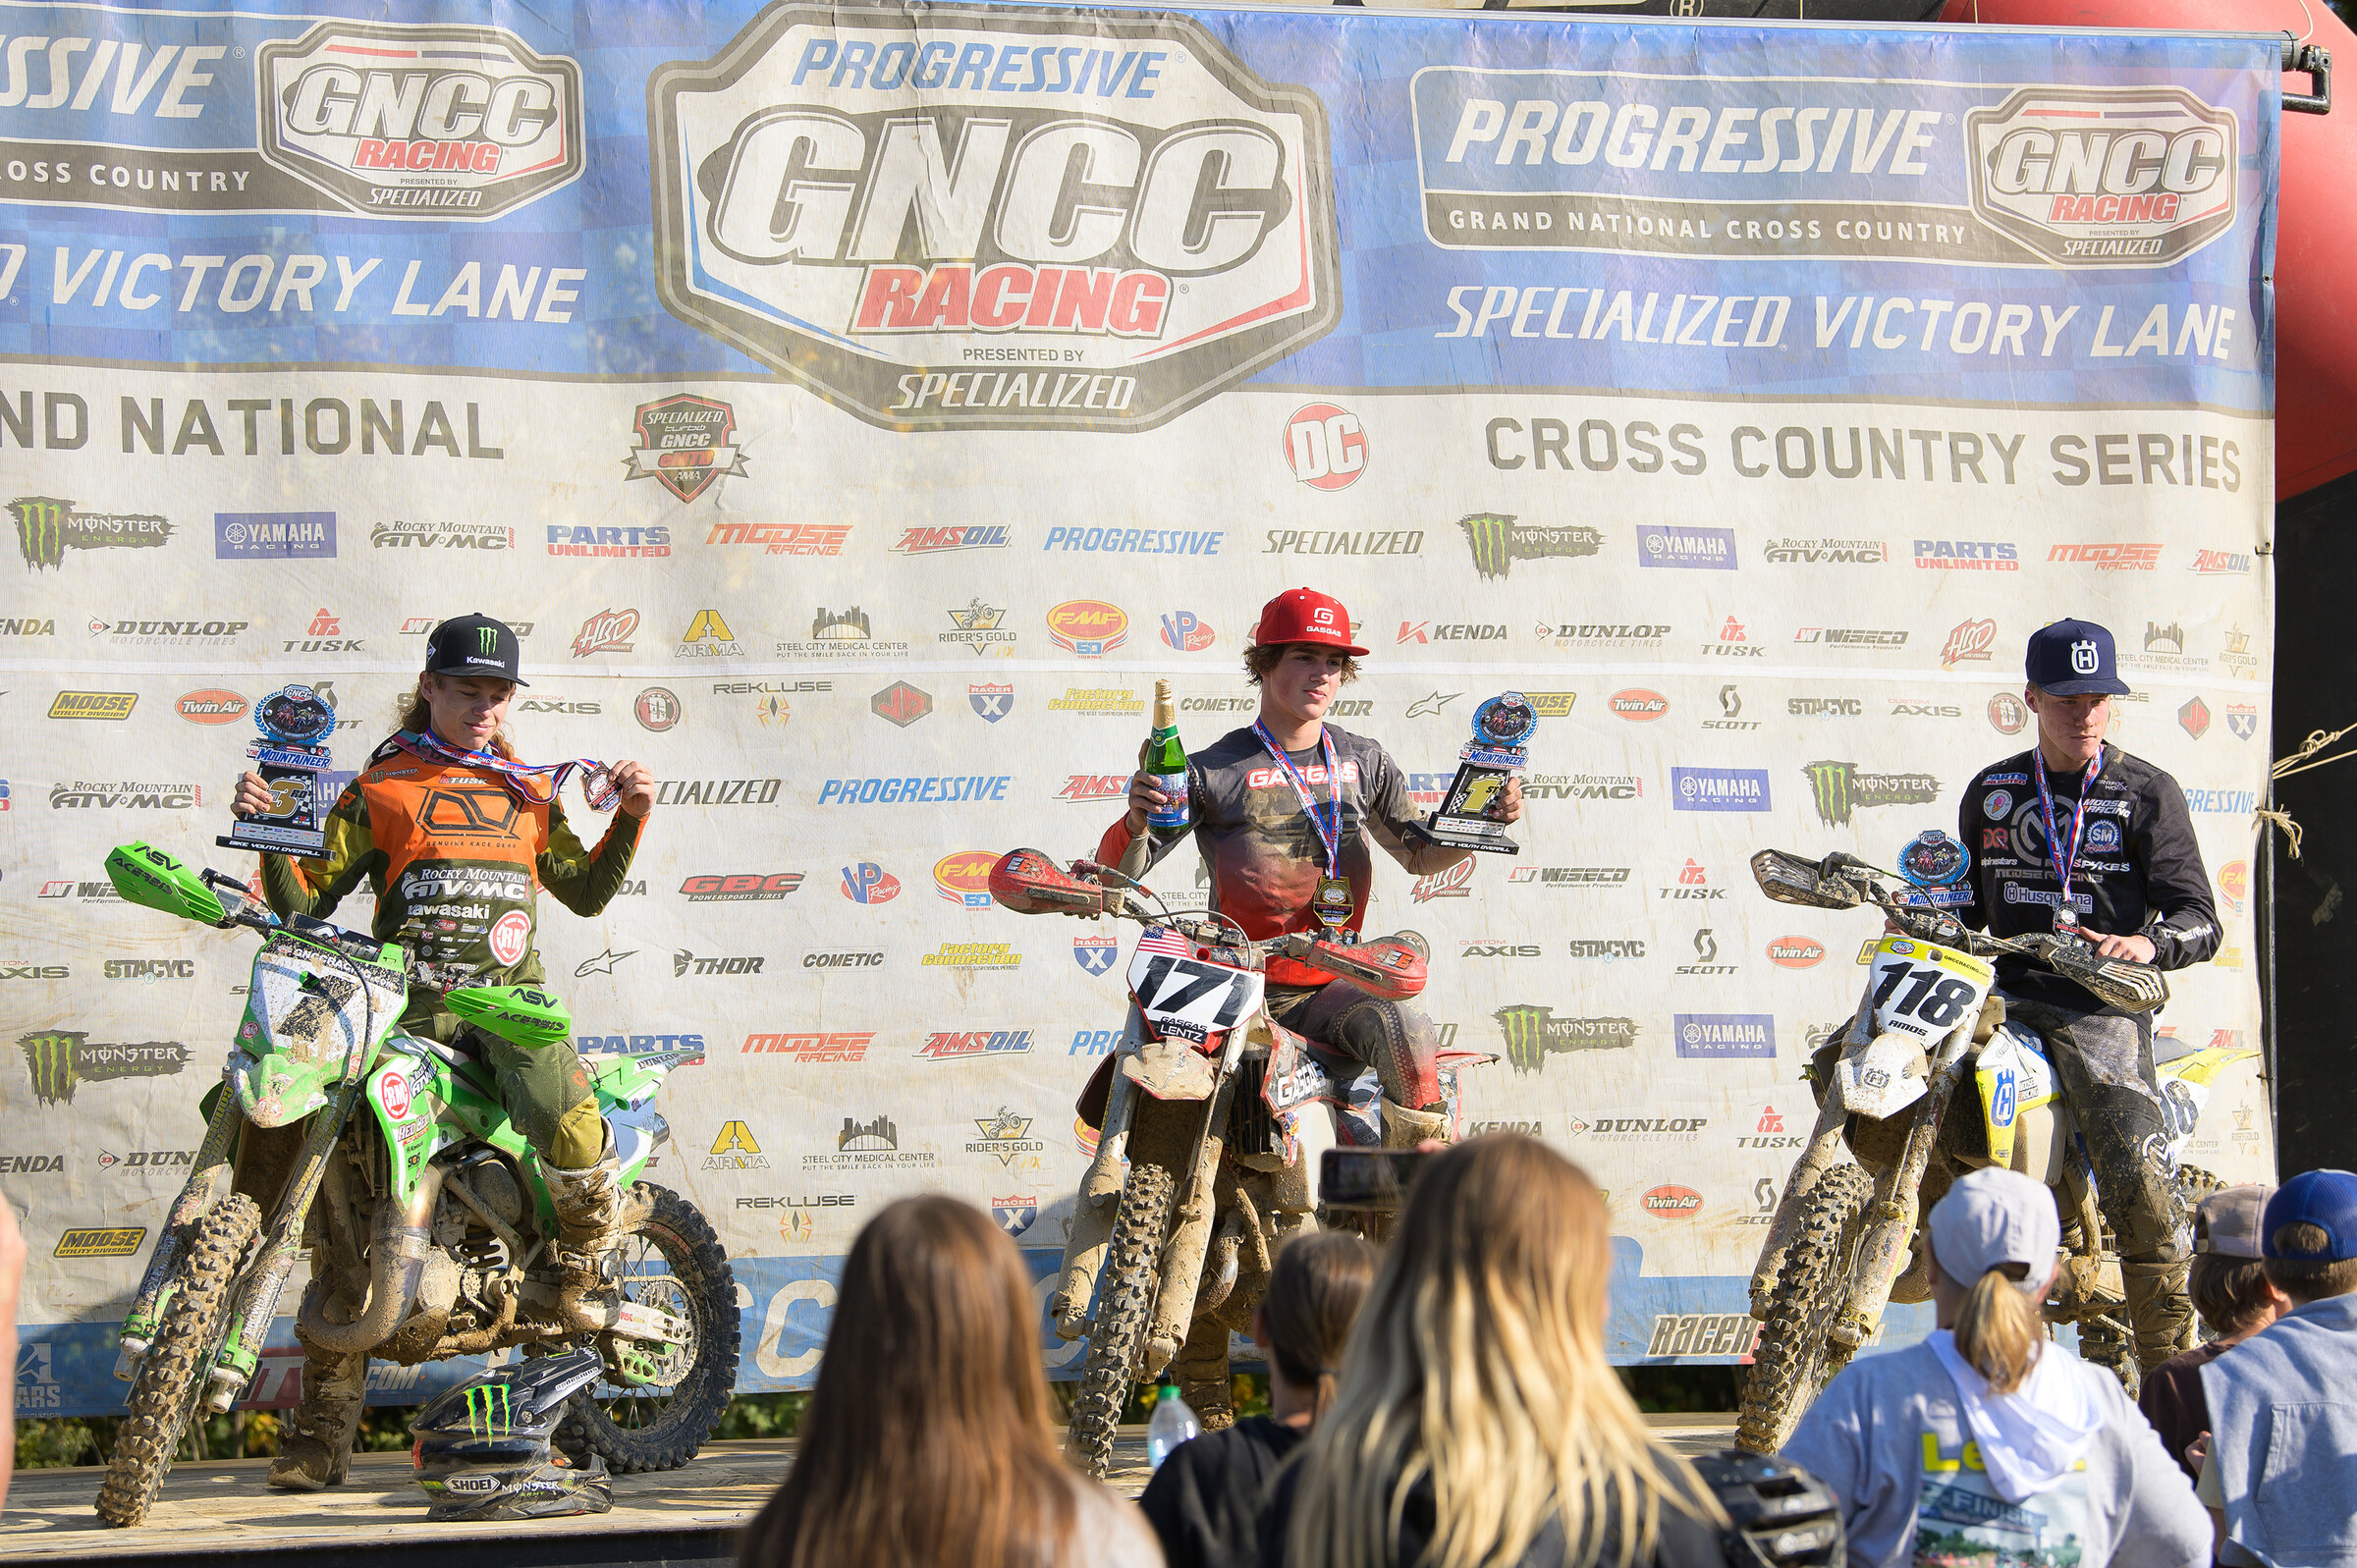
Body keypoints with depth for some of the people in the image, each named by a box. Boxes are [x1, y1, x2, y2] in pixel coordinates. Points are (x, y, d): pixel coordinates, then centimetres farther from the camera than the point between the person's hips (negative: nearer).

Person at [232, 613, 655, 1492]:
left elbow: (584, 892, 25)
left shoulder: (529, 791, 20)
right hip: (406, 1003, -1)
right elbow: (310, 900, 7)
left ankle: (585, 1281, 1)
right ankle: (323, 1429, 1)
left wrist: (630, 819, 12)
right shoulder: (381, 786, 11)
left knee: (572, 1131, -30)